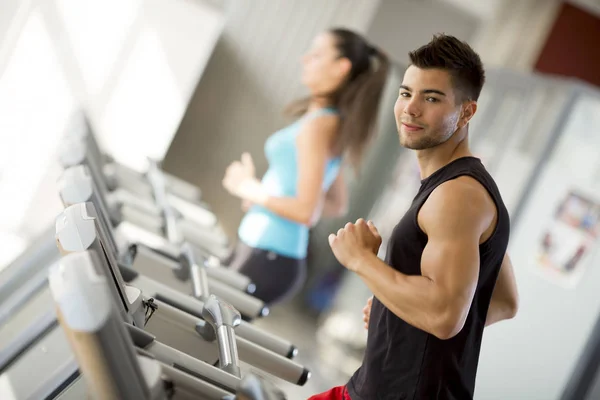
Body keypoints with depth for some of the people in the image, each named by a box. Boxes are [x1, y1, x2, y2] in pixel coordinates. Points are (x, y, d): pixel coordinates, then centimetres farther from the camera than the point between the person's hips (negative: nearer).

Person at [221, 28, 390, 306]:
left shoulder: (318, 126, -14)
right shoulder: (332, 123, 14)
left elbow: (306, 211, -21)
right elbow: (337, 205, 21)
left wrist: (250, 189, -10)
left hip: (266, 259, -9)